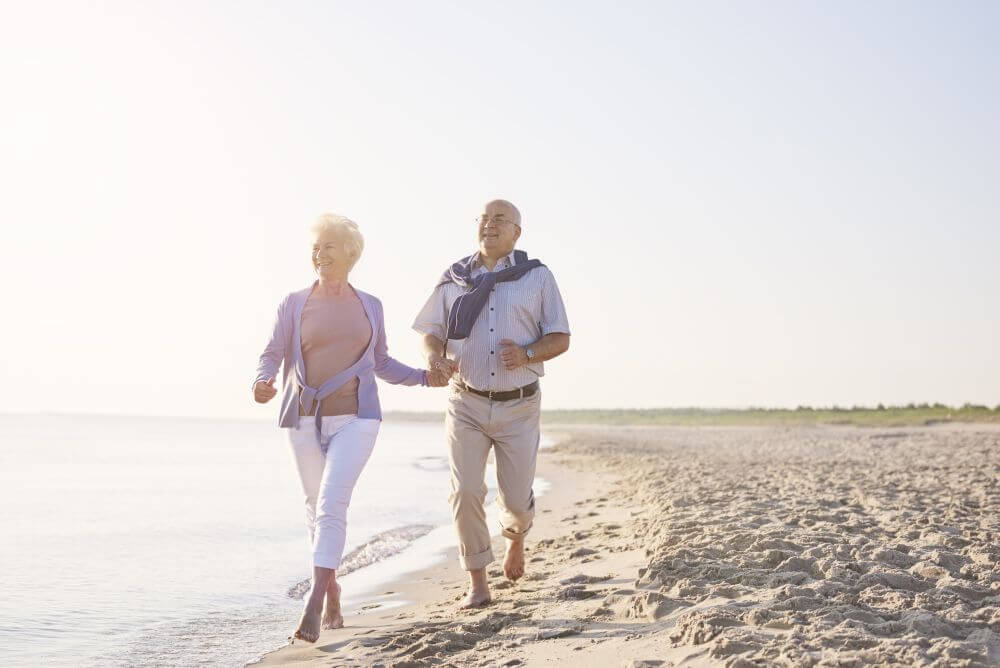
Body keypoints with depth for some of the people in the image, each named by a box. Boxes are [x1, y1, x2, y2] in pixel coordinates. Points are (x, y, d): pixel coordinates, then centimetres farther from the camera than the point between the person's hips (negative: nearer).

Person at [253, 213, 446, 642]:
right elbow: (273, 354, -1)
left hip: (355, 419, -1)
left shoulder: (370, 307, 9)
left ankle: (314, 602, -26)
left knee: (332, 504, -18)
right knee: (316, 509, 10)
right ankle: (332, 596, 29)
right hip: (306, 420, 1)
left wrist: (425, 378, 10)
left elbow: (381, 364, 19)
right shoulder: (294, 304, 4)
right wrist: (264, 382, -22)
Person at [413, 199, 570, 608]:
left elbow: (560, 339, 2)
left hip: (519, 406, -1)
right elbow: (431, 333, 11)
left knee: (516, 499, 2)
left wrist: (527, 353, -18)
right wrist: (433, 357, -13)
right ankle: (477, 583, 0)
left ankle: (515, 535, 39)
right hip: (466, 403, 1)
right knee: (465, 491, -11)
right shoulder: (454, 279, 8)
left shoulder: (538, 278, 4)